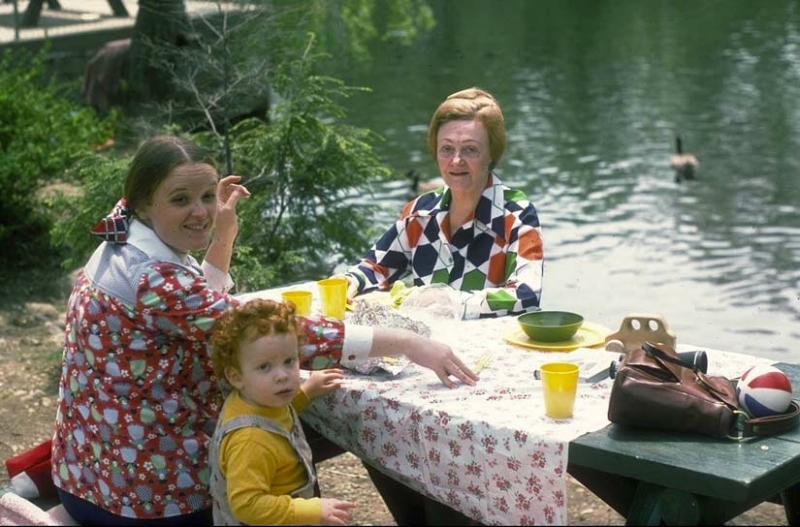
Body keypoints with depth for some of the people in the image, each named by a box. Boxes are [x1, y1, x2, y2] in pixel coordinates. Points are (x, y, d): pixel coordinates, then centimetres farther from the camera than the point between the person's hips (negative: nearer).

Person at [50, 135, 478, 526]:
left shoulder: (125, 247, 4)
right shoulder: (153, 279, -27)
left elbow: (199, 311, 18)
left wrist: (222, 235, 5)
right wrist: (407, 343, -29)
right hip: (140, 492, -9)